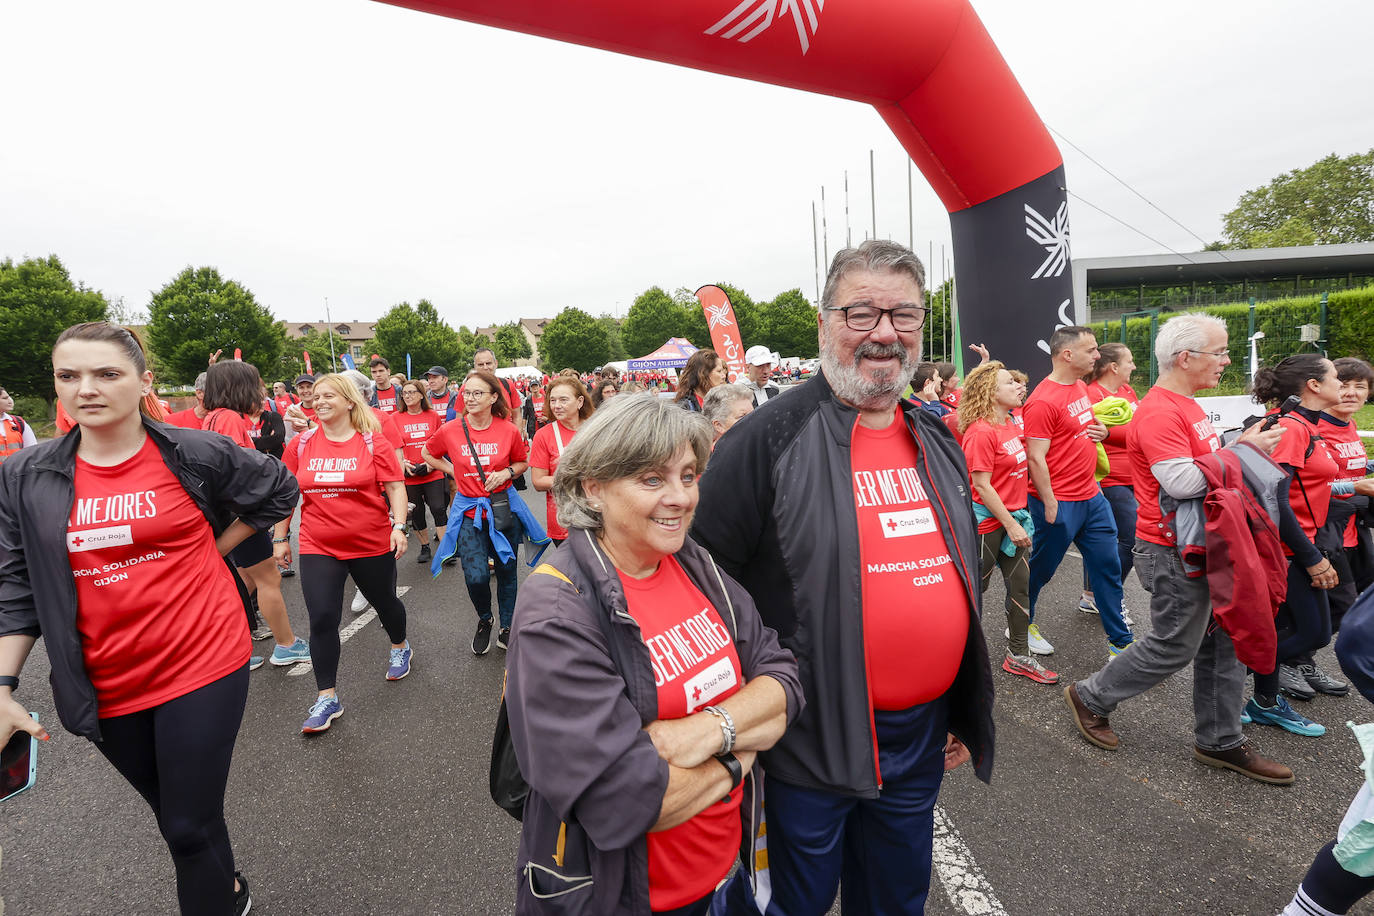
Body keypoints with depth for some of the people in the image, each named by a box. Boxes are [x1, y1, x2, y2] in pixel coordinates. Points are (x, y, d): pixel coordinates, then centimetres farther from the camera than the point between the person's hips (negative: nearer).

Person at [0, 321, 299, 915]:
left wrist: (209, 549, 2)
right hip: (106, 687, 4)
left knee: (191, 827, 2)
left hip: (202, 666, -4)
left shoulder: (196, 454, -10)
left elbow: (280, 491, 6)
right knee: (170, 814, 22)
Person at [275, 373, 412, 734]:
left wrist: (399, 526, -19)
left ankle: (400, 647, 49)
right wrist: (281, 537, 11)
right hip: (318, 547, 2)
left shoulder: (373, 442, -7)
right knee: (322, 619, -4)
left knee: (384, 602, 18)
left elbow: (395, 487, -7)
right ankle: (327, 698, 10)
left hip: (372, 544, -1)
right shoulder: (301, 445, 1)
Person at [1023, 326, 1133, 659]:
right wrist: (1050, 504, -19)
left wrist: (1101, 429, 4)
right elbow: (1035, 457, -21)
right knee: (1041, 568, 9)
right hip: (1059, 503, -8)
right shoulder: (1043, 401, -19)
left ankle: (1120, 643, 24)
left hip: (1091, 497, 9)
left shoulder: (1081, 387, 10)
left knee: (1108, 567, 12)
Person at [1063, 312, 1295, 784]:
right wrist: (1241, 451, -21)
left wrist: (1244, 447, 8)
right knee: (1174, 647, 2)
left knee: (1225, 641, 15)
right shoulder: (1160, 413, -22)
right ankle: (1091, 697, 21)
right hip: (1174, 554, -10)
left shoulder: (1187, 406, 13)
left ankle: (1219, 741, 28)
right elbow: (1182, 482, -29)